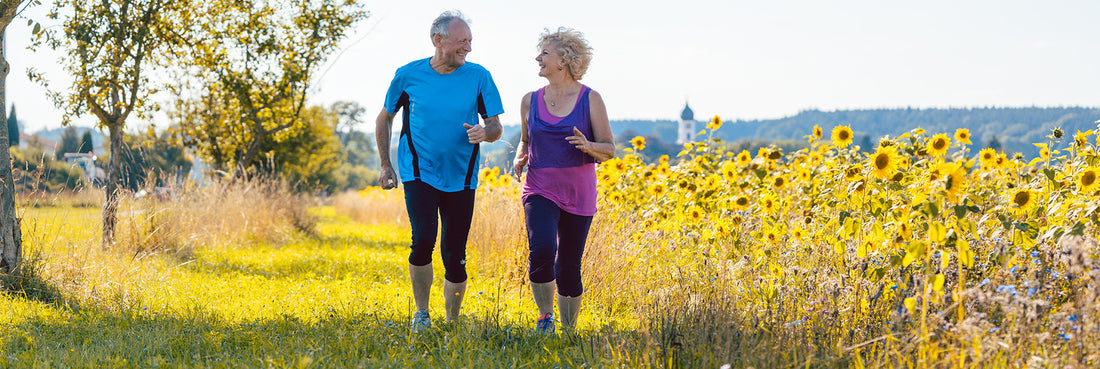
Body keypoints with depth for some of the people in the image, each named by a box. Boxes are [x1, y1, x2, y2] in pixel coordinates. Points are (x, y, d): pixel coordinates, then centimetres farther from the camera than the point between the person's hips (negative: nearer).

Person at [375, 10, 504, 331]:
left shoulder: (478, 77, -1)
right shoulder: (409, 75, -2)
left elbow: (497, 127, 3)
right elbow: (384, 119, 13)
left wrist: (485, 132, -21)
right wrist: (385, 165, 8)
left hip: (460, 179, 2)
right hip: (419, 174, -2)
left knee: (455, 256, 3)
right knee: (423, 239, -21)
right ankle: (421, 313, -1)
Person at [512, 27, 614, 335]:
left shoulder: (590, 99, -2)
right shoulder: (530, 101, 6)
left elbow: (609, 150, 1)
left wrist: (588, 146, -21)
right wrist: (519, 159, 1)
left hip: (578, 192, -1)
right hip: (540, 191, 1)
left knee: (568, 266, 4)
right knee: (542, 251, -24)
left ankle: (568, 331, 23)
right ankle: (545, 316, -1)